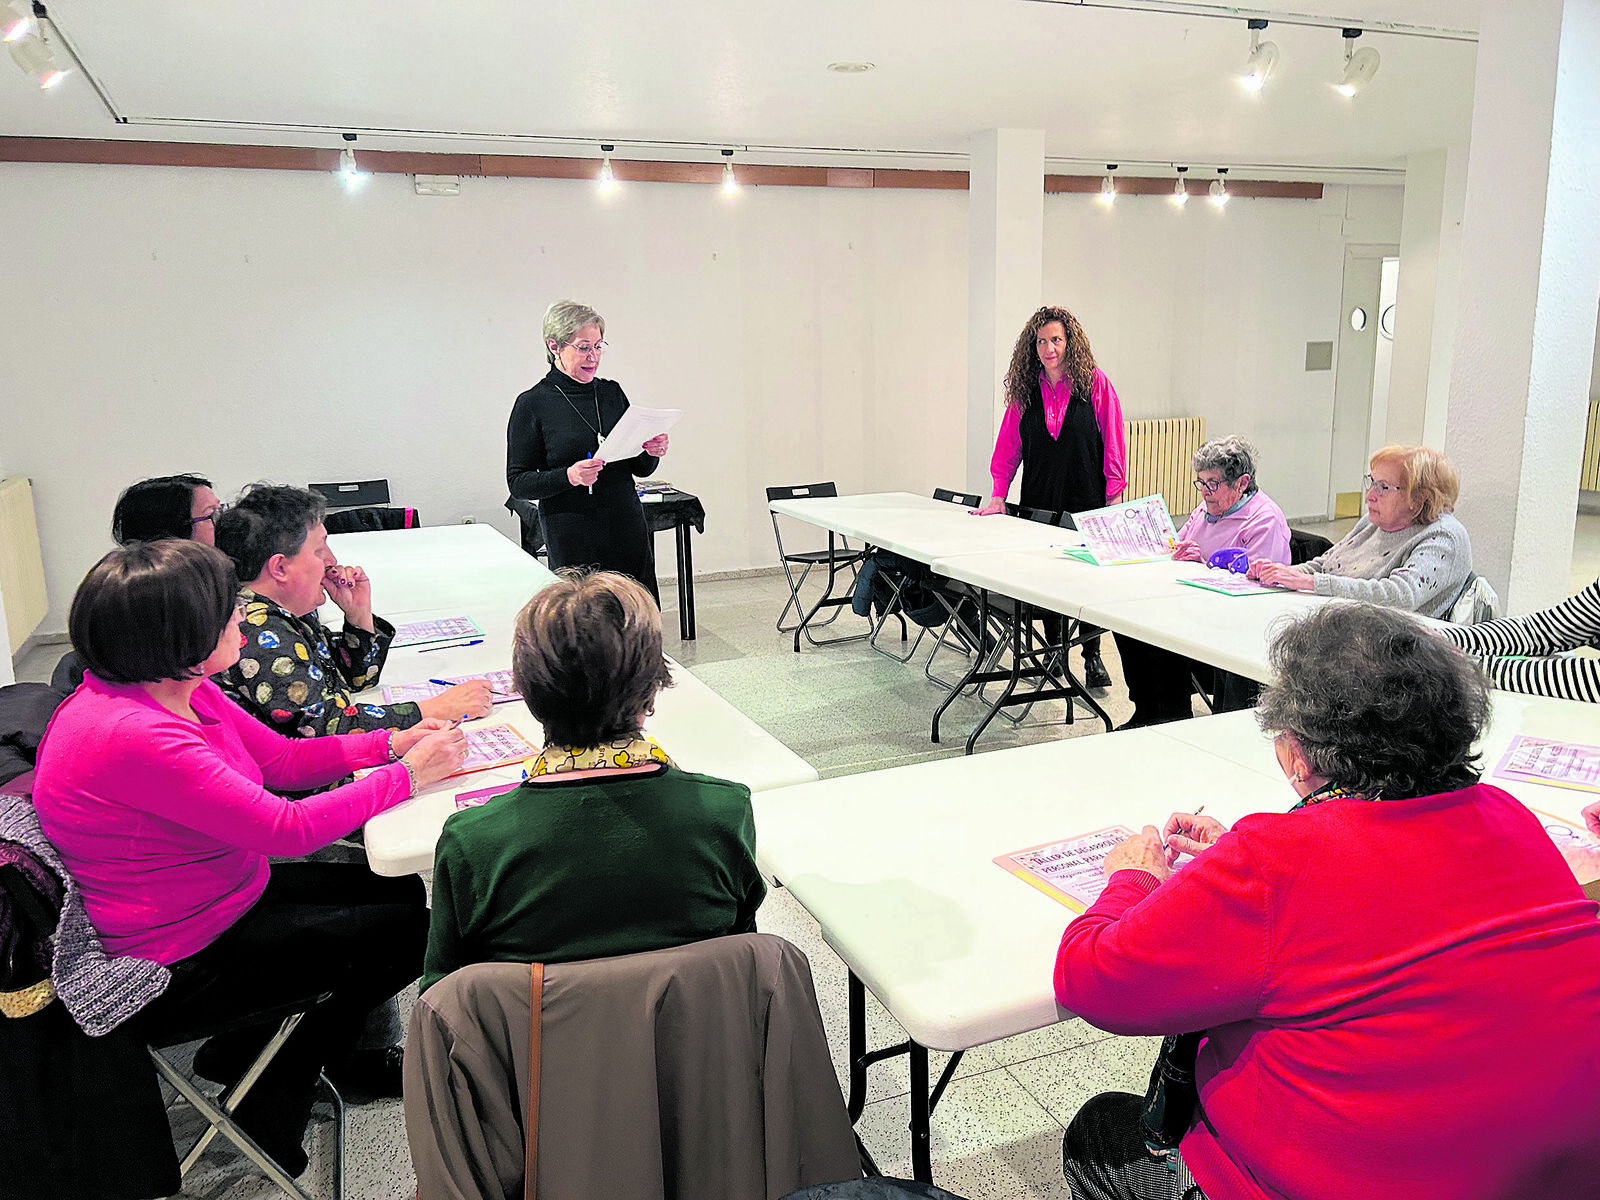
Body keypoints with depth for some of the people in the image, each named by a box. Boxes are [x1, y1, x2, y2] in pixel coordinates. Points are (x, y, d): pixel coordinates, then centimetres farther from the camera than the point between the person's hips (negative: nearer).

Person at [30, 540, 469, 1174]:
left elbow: (280, 758, 8)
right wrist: (407, 775, -19)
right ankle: (271, 1096, 17)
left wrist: (390, 742, -5)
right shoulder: (133, 735, -33)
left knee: (401, 890, 13)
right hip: (174, 976, -9)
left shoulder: (180, 690, -3)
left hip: (226, 899, 9)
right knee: (413, 930, -3)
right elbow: (287, 827, -29)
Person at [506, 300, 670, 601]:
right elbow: (518, 483, -4)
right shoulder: (532, 404, -3)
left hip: (629, 532, 4)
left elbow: (639, 468, 17)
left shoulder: (612, 392, 11)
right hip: (573, 545, -4)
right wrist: (568, 476, -20)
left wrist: (652, 453, -6)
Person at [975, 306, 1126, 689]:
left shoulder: (1095, 383, -2)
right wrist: (998, 494, 0)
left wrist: (1114, 496, -4)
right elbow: (1009, 445, 7)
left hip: (1088, 503, -2)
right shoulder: (1025, 389, 6)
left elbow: (1113, 441, -1)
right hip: (1040, 505, 3)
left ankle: (1092, 656, 14)